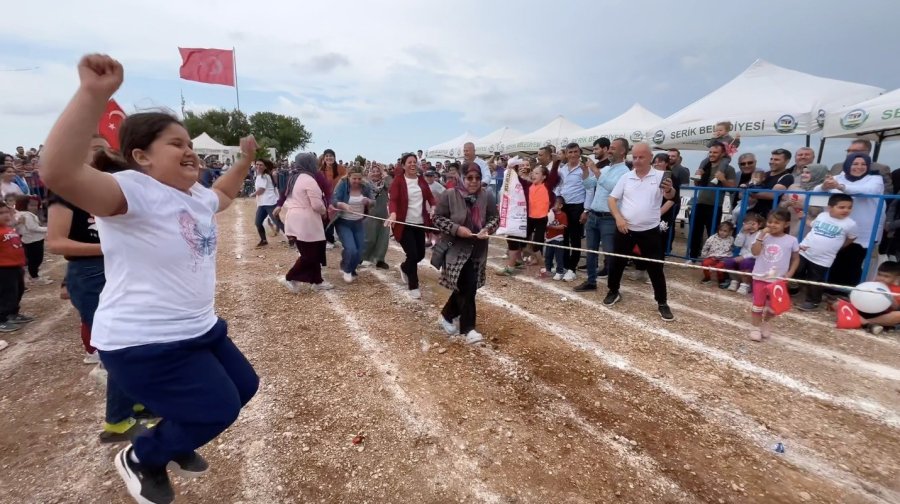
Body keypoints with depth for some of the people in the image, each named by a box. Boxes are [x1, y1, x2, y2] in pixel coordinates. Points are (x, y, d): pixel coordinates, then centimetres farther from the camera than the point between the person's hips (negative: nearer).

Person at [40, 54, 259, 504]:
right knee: (219, 409, -5)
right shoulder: (132, 192, -21)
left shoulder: (195, 196, 7)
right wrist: (94, 93, -45)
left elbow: (223, 194, 30)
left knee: (244, 387, 18)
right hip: (145, 343, -9)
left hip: (199, 328, 10)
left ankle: (175, 442, 43)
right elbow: (59, 173, -40)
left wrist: (245, 160, 24)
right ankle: (140, 458, 25)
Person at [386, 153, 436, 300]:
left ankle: (404, 267, 45)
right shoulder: (398, 180, -8)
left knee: (420, 254, 11)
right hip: (404, 224, -6)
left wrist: (433, 207, -18)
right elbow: (393, 199, -19)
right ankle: (413, 287, 10)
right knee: (412, 254, -8)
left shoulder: (421, 179, 8)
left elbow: (429, 195, 4)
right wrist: (393, 213, -38)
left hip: (420, 223, 6)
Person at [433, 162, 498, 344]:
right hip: (456, 249, -4)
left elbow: (495, 217, 7)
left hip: (478, 250, 5)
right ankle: (468, 328, 1)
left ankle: (446, 315, 35)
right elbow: (438, 218, -7)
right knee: (467, 288, -8)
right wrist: (456, 228, -20)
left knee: (466, 288, 13)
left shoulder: (487, 196, -2)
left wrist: (487, 228, -15)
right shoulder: (450, 195, -10)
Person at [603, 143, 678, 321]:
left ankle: (662, 303, 15)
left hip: (649, 231, -2)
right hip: (625, 229, 2)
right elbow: (612, 199, 2)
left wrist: (669, 190, -42)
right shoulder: (626, 177, 2)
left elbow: (670, 196, -18)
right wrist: (618, 218, -13)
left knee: (655, 267, 2)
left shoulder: (660, 177, -4)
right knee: (617, 262, 10)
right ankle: (613, 292, 32)